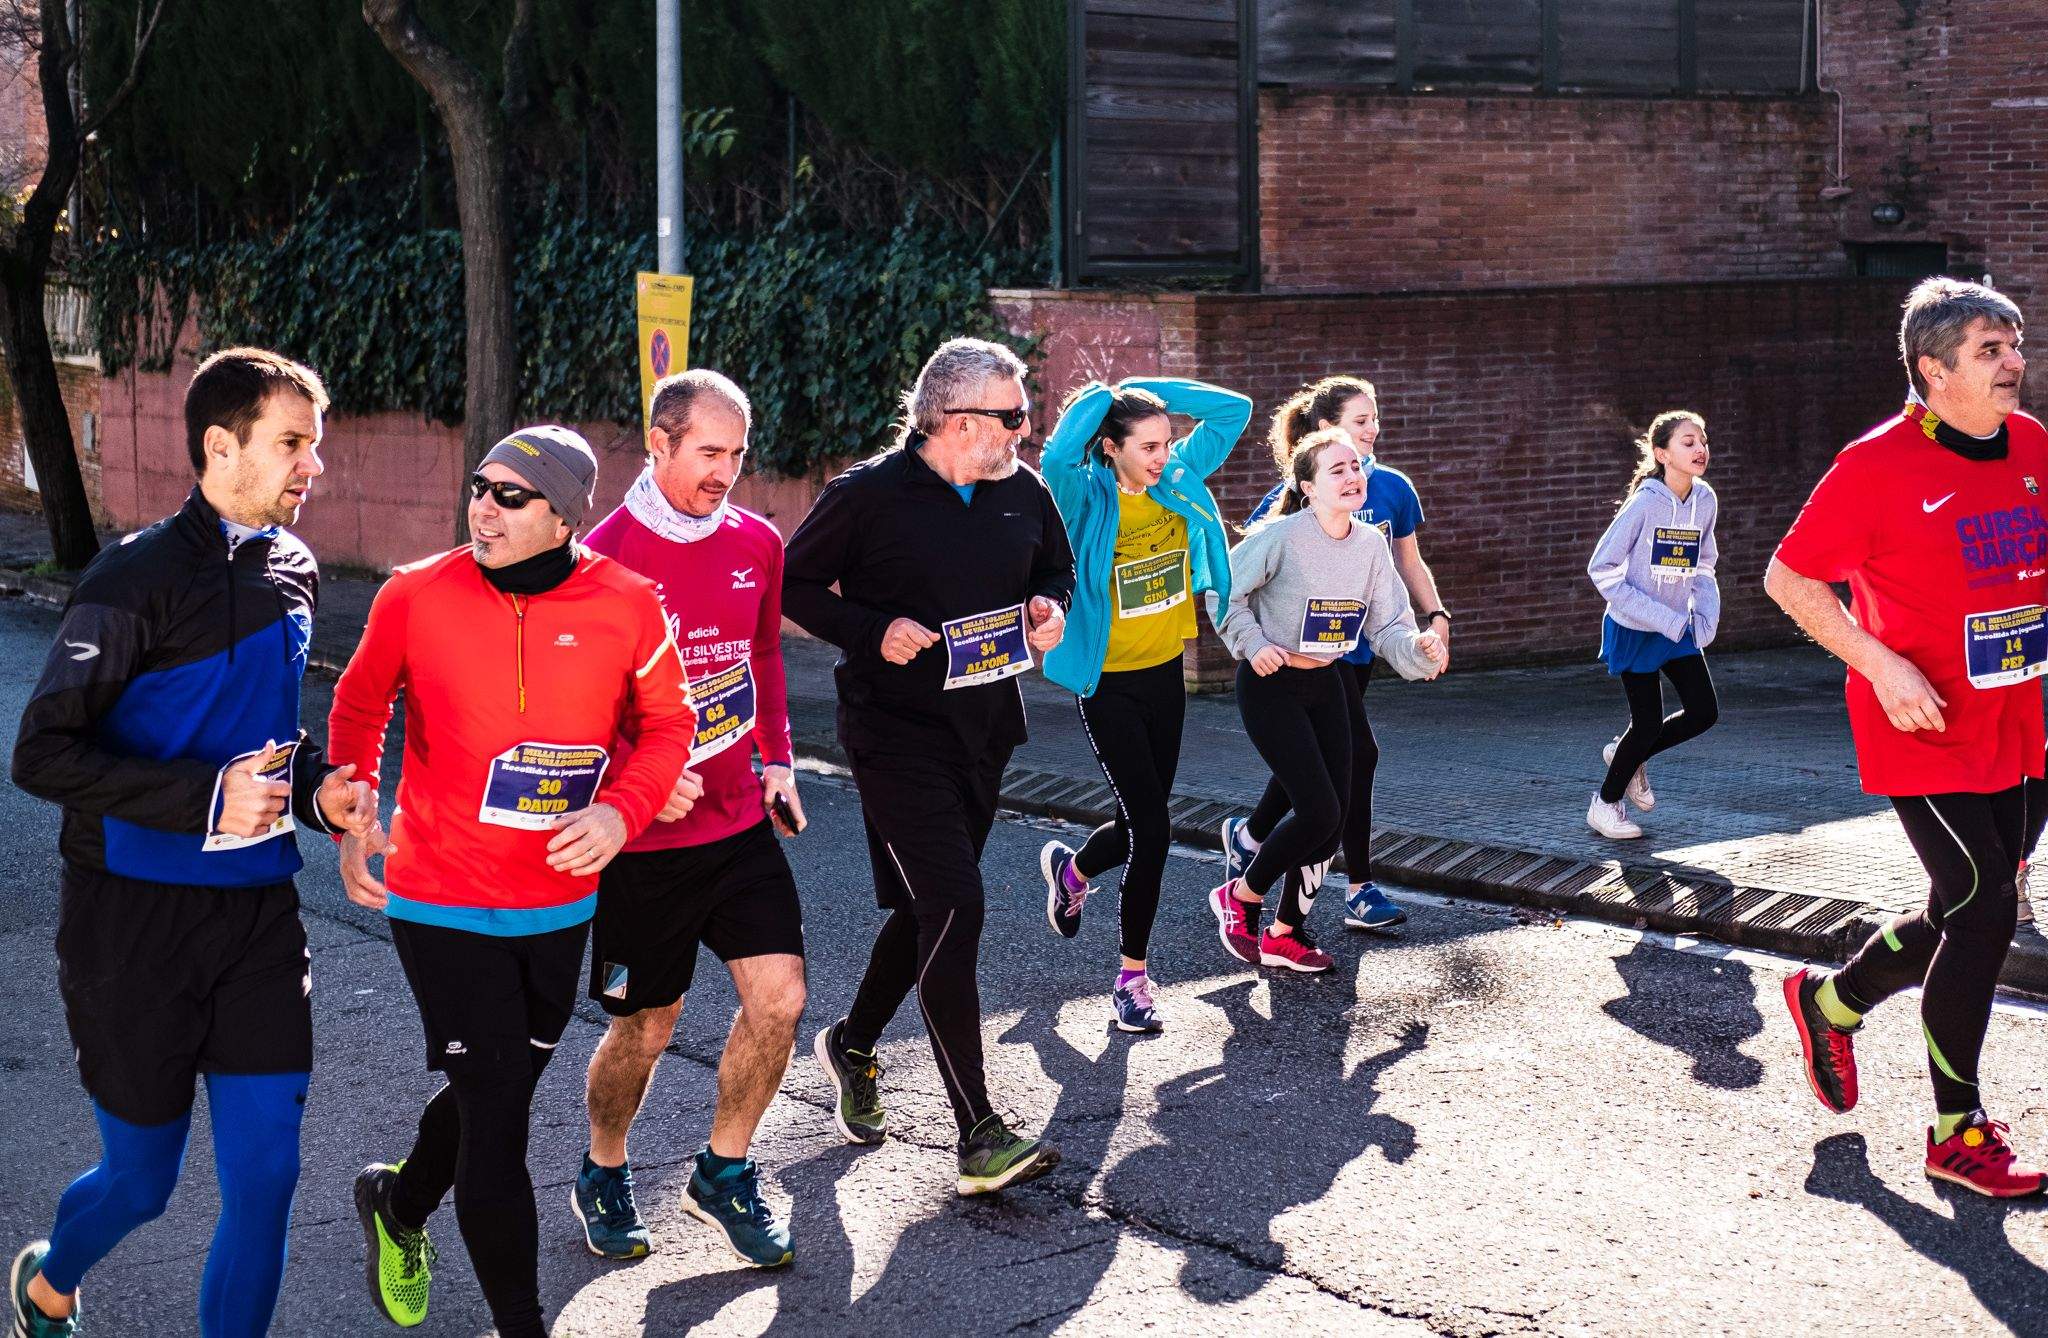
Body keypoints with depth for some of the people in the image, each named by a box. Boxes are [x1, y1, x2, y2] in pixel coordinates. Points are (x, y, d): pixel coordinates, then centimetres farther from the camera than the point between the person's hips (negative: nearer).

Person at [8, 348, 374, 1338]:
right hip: (138, 920, -5)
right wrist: (205, 800, -24)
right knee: (140, 1180, 10)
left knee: (265, 1175, 1)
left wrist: (318, 786, 1)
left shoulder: (295, 571, 6)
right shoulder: (139, 578, -15)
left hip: (258, 911, 5)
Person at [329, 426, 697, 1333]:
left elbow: (665, 725, 3)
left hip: (560, 906, 3)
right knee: (498, 1119, -6)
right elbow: (358, 710, 7)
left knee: (495, 1094, 20)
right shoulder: (416, 597, -10)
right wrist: (351, 824, -3)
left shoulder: (626, 605, -9)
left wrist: (621, 812, -15)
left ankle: (399, 1205, 51)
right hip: (442, 903, -3)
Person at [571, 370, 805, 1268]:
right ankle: (603, 1176, 33)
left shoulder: (757, 544, 3)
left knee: (779, 998, -4)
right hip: (642, 836, -5)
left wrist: (777, 758, 11)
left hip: (741, 822, 5)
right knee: (646, 1029, 6)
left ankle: (723, 1172, 18)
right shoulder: (603, 558, -15)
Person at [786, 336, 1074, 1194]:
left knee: (928, 907, 17)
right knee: (955, 908, -16)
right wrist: (873, 631, -20)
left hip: (985, 728, 7)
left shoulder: (1023, 493, 5)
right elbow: (795, 584, -6)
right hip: (894, 730, -7)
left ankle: (852, 1042, 44)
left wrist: (1051, 606, 0)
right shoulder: (870, 496, -13)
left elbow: (1058, 566, 22)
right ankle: (979, 1134, -14)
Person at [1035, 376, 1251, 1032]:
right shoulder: (1089, 499, -17)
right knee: (1151, 828, -9)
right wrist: (1098, 398, -23)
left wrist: (1145, 391, -7)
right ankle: (1132, 977, 5)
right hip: (1109, 685, -6)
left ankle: (1072, 868, 49)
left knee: (1142, 824, 16)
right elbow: (1056, 459, -40)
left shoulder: (1180, 481, -2)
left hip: (1165, 675, 6)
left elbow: (1234, 409, 1)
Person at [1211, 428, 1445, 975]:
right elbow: (1224, 591, -9)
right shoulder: (1280, 536, -20)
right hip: (1270, 685, -7)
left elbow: (1387, 626, -1)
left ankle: (1285, 935, 22)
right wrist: (1252, 644, -17)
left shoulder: (1372, 544, -2)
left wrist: (1419, 648, -20)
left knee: (1332, 818, 5)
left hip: (1326, 685, 7)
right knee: (1318, 811, -13)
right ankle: (1240, 895, 11)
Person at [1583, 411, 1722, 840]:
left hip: (1678, 628, 6)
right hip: (1633, 629, -6)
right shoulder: (1645, 503, -21)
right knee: (1648, 722, -1)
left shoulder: (1705, 500, -3)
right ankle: (1605, 803, 22)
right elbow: (1602, 570, -19)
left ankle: (1627, 755, 28)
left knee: (1703, 712, 2)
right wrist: (1661, 618, -21)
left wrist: (1706, 615, -5)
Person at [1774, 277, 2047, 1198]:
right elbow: (1787, 578, -9)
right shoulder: (1879, 464, -14)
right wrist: (1881, 664, -18)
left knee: (1968, 919, 14)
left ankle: (1829, 1000, 39)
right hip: (1922, 736, -7)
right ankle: (1959, 1133, 4)